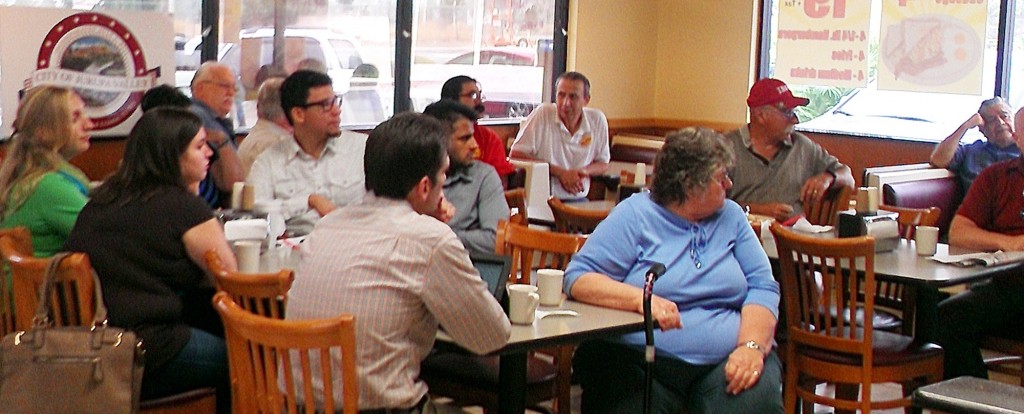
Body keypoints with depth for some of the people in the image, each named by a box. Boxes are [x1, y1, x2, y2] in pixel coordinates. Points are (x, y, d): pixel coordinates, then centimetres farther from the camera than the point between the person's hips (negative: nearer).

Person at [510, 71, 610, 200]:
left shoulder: (597, 120, 5)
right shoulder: (543, 113, -5)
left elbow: (603, 164, 17)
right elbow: (516, 155, -9)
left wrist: (584, 171, -7)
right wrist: (560, 173, -12)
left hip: (578, 200, 4)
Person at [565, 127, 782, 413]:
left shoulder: (731, 217, 14)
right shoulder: (635, 215, 2)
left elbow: (762, 287, 7)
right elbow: (578, 278, -5)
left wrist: (752, 345, -13)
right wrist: (641, 299, -23)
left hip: (725, 359, 3)